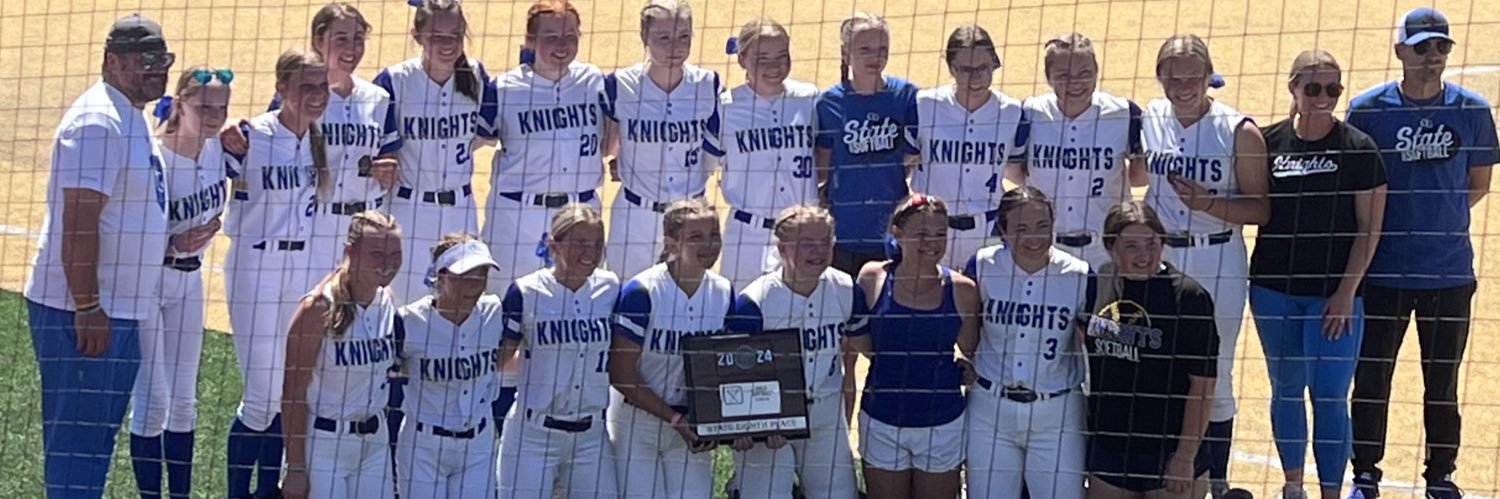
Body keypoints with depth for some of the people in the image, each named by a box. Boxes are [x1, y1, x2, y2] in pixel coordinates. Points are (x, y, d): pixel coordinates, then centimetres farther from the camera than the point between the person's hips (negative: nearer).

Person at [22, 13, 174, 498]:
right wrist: (87, 308, -23)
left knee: (99, 432, 16)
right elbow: (78, 221, -22)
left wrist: (174, 242, 14)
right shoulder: (98, 120, -16)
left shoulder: (136, 119, 15)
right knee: (78, 435, -5)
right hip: (81, 311, -10)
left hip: (118, 310, 10)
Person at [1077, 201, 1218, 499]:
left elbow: (1203, 385, -14)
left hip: (1168, 450, -5)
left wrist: (1186, 457, -14)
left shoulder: (1188, 296, -14)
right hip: (1107, 447, 5)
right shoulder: (1098, 283, 0)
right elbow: (1080, 338, 18)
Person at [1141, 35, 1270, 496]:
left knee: (1213, 380, 5)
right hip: (1160, 258, 4)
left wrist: (1209, 203, -24)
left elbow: (1261, 210, -10)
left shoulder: (1239, 131, -12)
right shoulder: (1150, 119, 0)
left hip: (1219, 263, -4)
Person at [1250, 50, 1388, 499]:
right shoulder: (1268, 142, 2)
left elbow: (1369, 228, -6)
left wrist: (1346, 292, -10)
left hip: (1333, 292, -3)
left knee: (1330, 397, -4)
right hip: (1274, 288, 3)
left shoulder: (1358, 149, -6)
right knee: (1286, 389, 14)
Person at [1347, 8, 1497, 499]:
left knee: (1443, 383, 11)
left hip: (1450, 272, 1)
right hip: (1383, 270, -1)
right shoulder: (1368, 109, -4)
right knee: (1371, 378, 5)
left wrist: (1437, 216, 2)